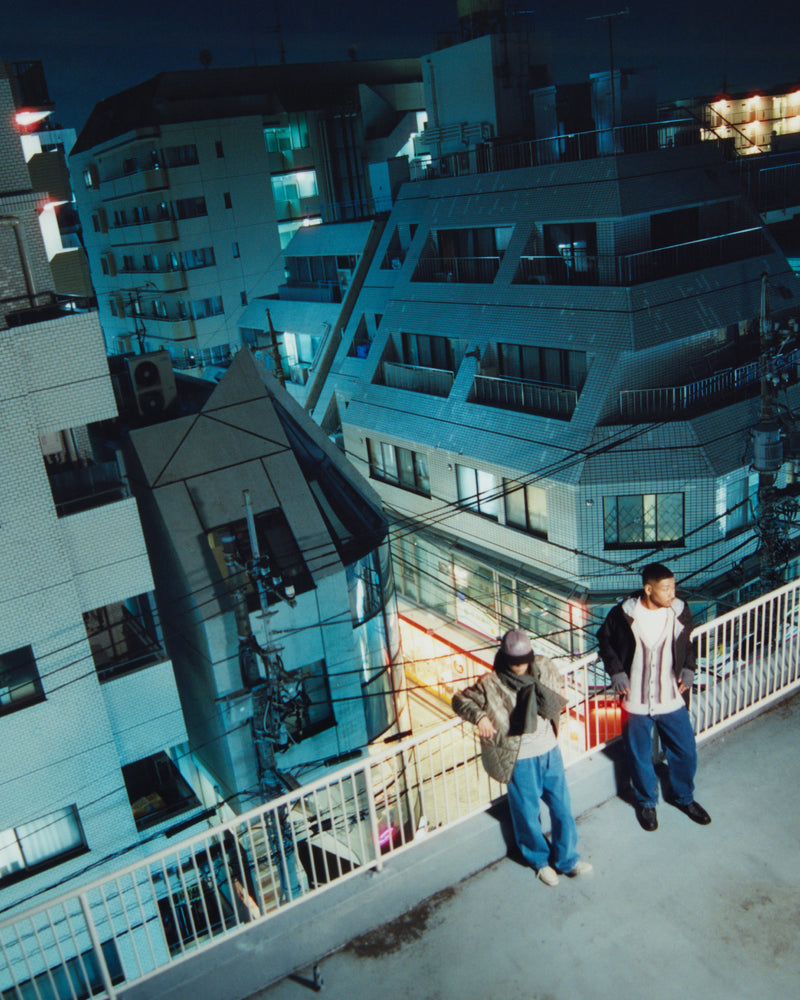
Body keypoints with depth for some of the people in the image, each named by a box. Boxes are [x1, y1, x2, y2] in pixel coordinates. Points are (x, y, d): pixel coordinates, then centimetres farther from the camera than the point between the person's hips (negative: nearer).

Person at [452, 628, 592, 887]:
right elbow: (459, 699, -9)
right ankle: (540, 861, 36)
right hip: (521, 759, -4)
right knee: (527, 812, 11)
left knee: (562, 806, 15)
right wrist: (480, 717, -23)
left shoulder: (544, 668, -4)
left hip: (550, 751, 4)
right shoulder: (491, 684, -17)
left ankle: (567, 859, 36)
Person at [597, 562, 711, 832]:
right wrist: (616, 671, -11)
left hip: (673, 699, 2)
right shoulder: (623, 614, -18)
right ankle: (646, 802, 40)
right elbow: (605, 640, -1)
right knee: (640, 756, 14)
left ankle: (684, 797, 43)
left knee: (685, 752, 15)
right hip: (636, 701, -2)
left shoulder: (680, 611, -9)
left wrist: (688, 668, -5)